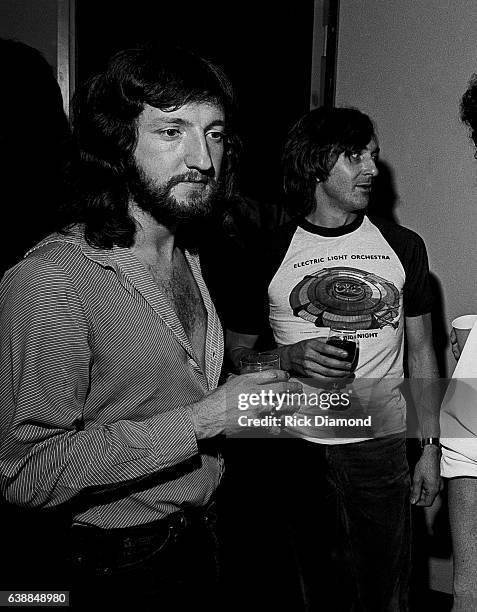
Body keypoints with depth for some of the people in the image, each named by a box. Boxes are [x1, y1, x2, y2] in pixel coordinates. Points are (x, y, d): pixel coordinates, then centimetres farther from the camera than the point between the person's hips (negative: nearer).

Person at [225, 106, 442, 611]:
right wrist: (292, 357, -15)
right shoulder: (270, 255, -1)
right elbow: (237, 354, 5)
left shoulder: (403, 247, 4)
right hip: (299, 447, 0)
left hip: (380, 445, 1)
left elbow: (421, 352, 8)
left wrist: (431, 448, 5)